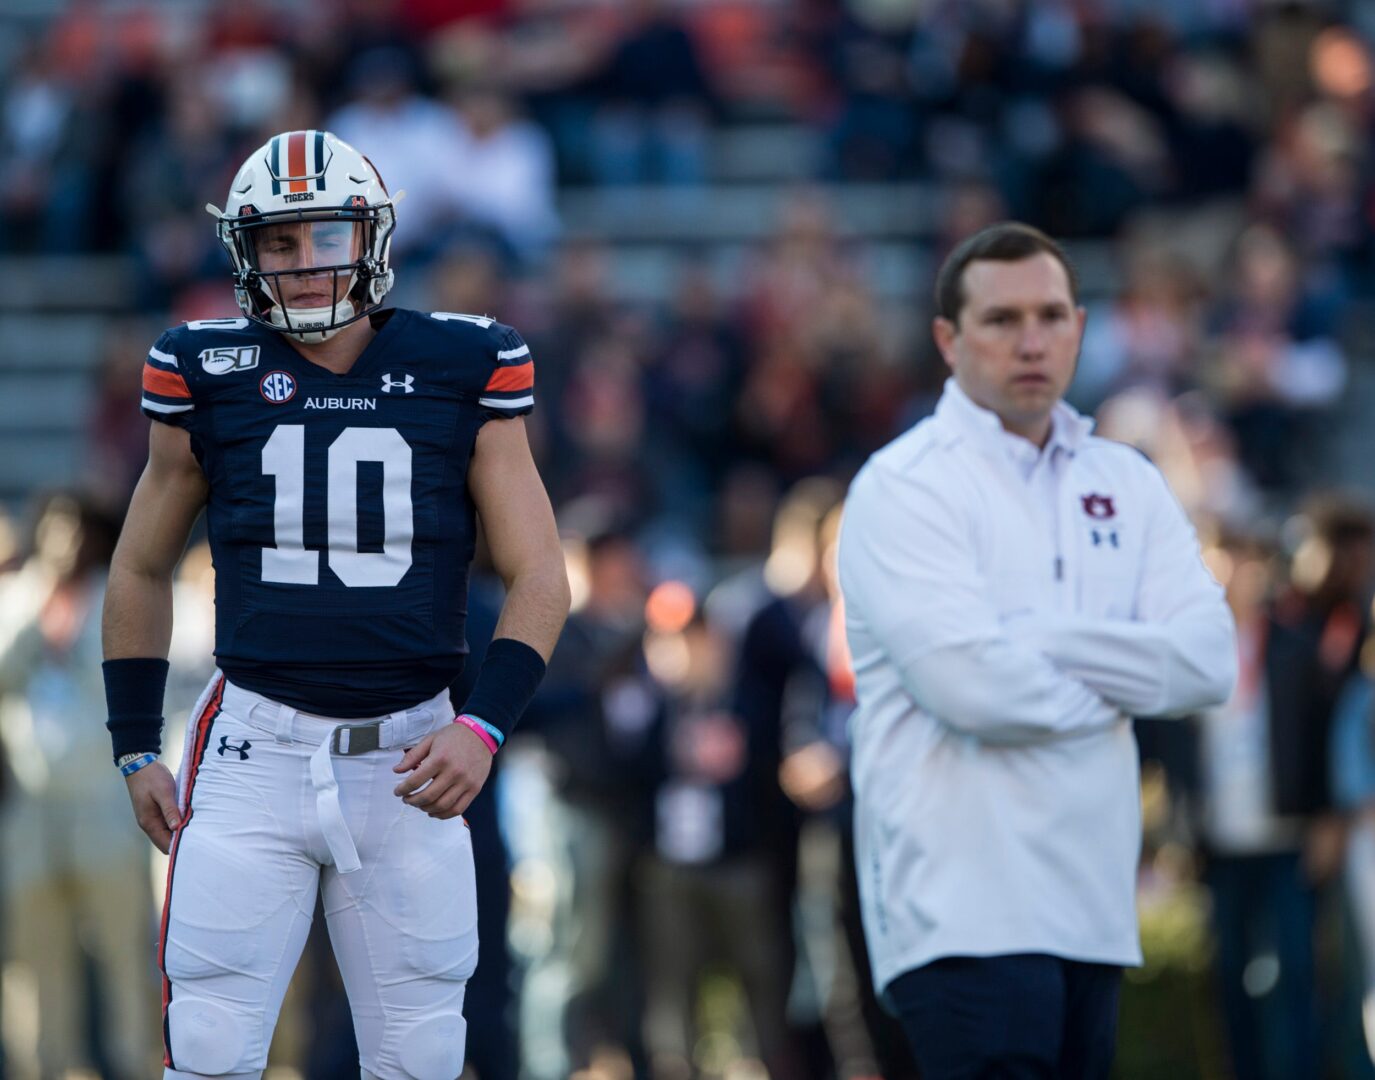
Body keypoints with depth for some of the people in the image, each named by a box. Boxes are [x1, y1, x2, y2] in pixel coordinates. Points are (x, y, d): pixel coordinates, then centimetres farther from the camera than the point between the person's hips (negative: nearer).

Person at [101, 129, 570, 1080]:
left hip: (409, 758, 0)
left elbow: (539, 580, 0)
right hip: (256, 745, 0)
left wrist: (483, 727, -14)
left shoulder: (464, 372, 0)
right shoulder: (208, 376, 2)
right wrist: (136, 751, 11)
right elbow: (142, 574, 15)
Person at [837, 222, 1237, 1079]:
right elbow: (974, 686, -18)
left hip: (1092, 905, 6)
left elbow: (1210, 661, 0)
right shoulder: (905, 487, -5)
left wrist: (1042, 643, -10)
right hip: (969, 912, -6)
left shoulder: (1127, 485, 14)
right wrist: (1119, 684, -1)